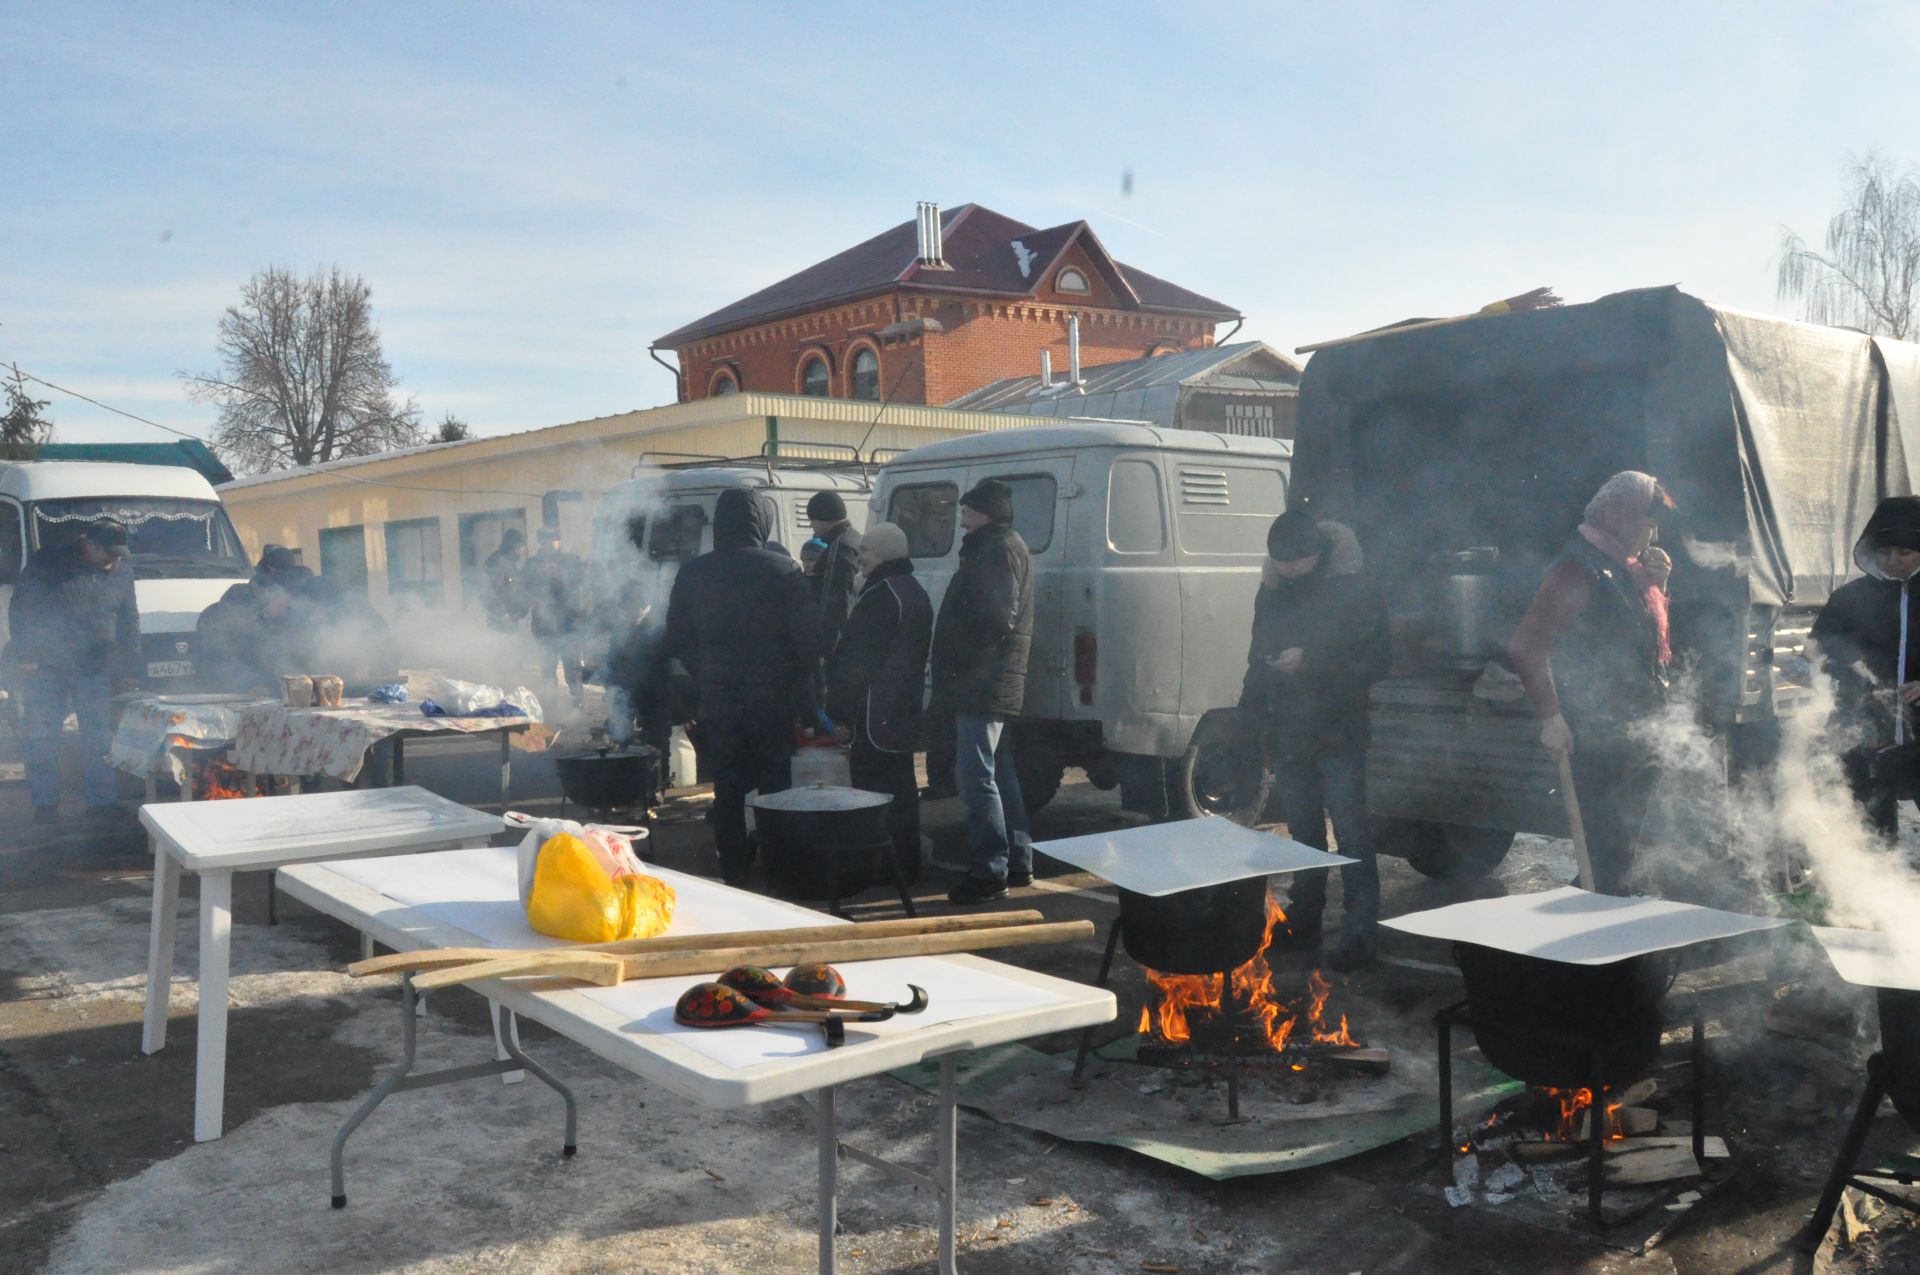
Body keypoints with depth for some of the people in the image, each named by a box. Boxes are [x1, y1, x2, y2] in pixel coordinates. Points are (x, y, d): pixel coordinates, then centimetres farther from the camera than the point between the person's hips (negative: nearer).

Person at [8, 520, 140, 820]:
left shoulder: (121, 572, 6)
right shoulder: (47, 564, -5)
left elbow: (130, 623, 13)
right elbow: (19, 611, -4)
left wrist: (131, 668, 10)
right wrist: (24, 657, -9)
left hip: (96, 671, 3)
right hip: (46, 668, -2)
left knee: (100, 739, 3)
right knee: (41, 738, 0)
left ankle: (103, 801, 11)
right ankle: (45, 803, 9)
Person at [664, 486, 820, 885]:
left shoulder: (691, 574, 2)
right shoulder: (783, 570, -7)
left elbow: (676, 643, 8)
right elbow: (808, 639, -7)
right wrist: (804, 696, 4)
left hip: (716, 701, 3)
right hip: (772, 699, -2)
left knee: (727, 792, 10)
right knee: (775, 791, 6)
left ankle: (734, 875, 13)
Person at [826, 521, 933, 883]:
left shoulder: (878, 596, -16)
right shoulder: (916, 593, 16)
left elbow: (852, 660, -17)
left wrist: (840, 712, -13)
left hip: (875, 713, -10)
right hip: (906, 711, 10)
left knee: (872, 785, -5)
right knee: (902, 786, 15)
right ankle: (907, 863, 22)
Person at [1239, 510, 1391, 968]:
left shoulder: (1355, 591, -10)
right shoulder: (1271, 594, 9)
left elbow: (1377, 660, -14)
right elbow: (1257, 660, 18)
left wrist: (1311, 663, -22)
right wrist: (1249, 714, 11)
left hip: (1338, 735, -6)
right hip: (1287, 736, 6)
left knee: (1350, 832, -6)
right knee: (1303, 831, 16)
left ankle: (1359, 931, -2)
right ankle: (1304, 920, 26)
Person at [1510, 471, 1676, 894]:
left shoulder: (1623, 568, 13)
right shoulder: (1579, 569, -16)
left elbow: (1646, 636, 23)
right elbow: (1526, 646, -21)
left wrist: (1654, 584, 6)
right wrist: (1550, 716, -25)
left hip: (1634, 734, 9)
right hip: (1598, 737, -9)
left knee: (1625, 844, 18)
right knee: (1607, 849, -5)